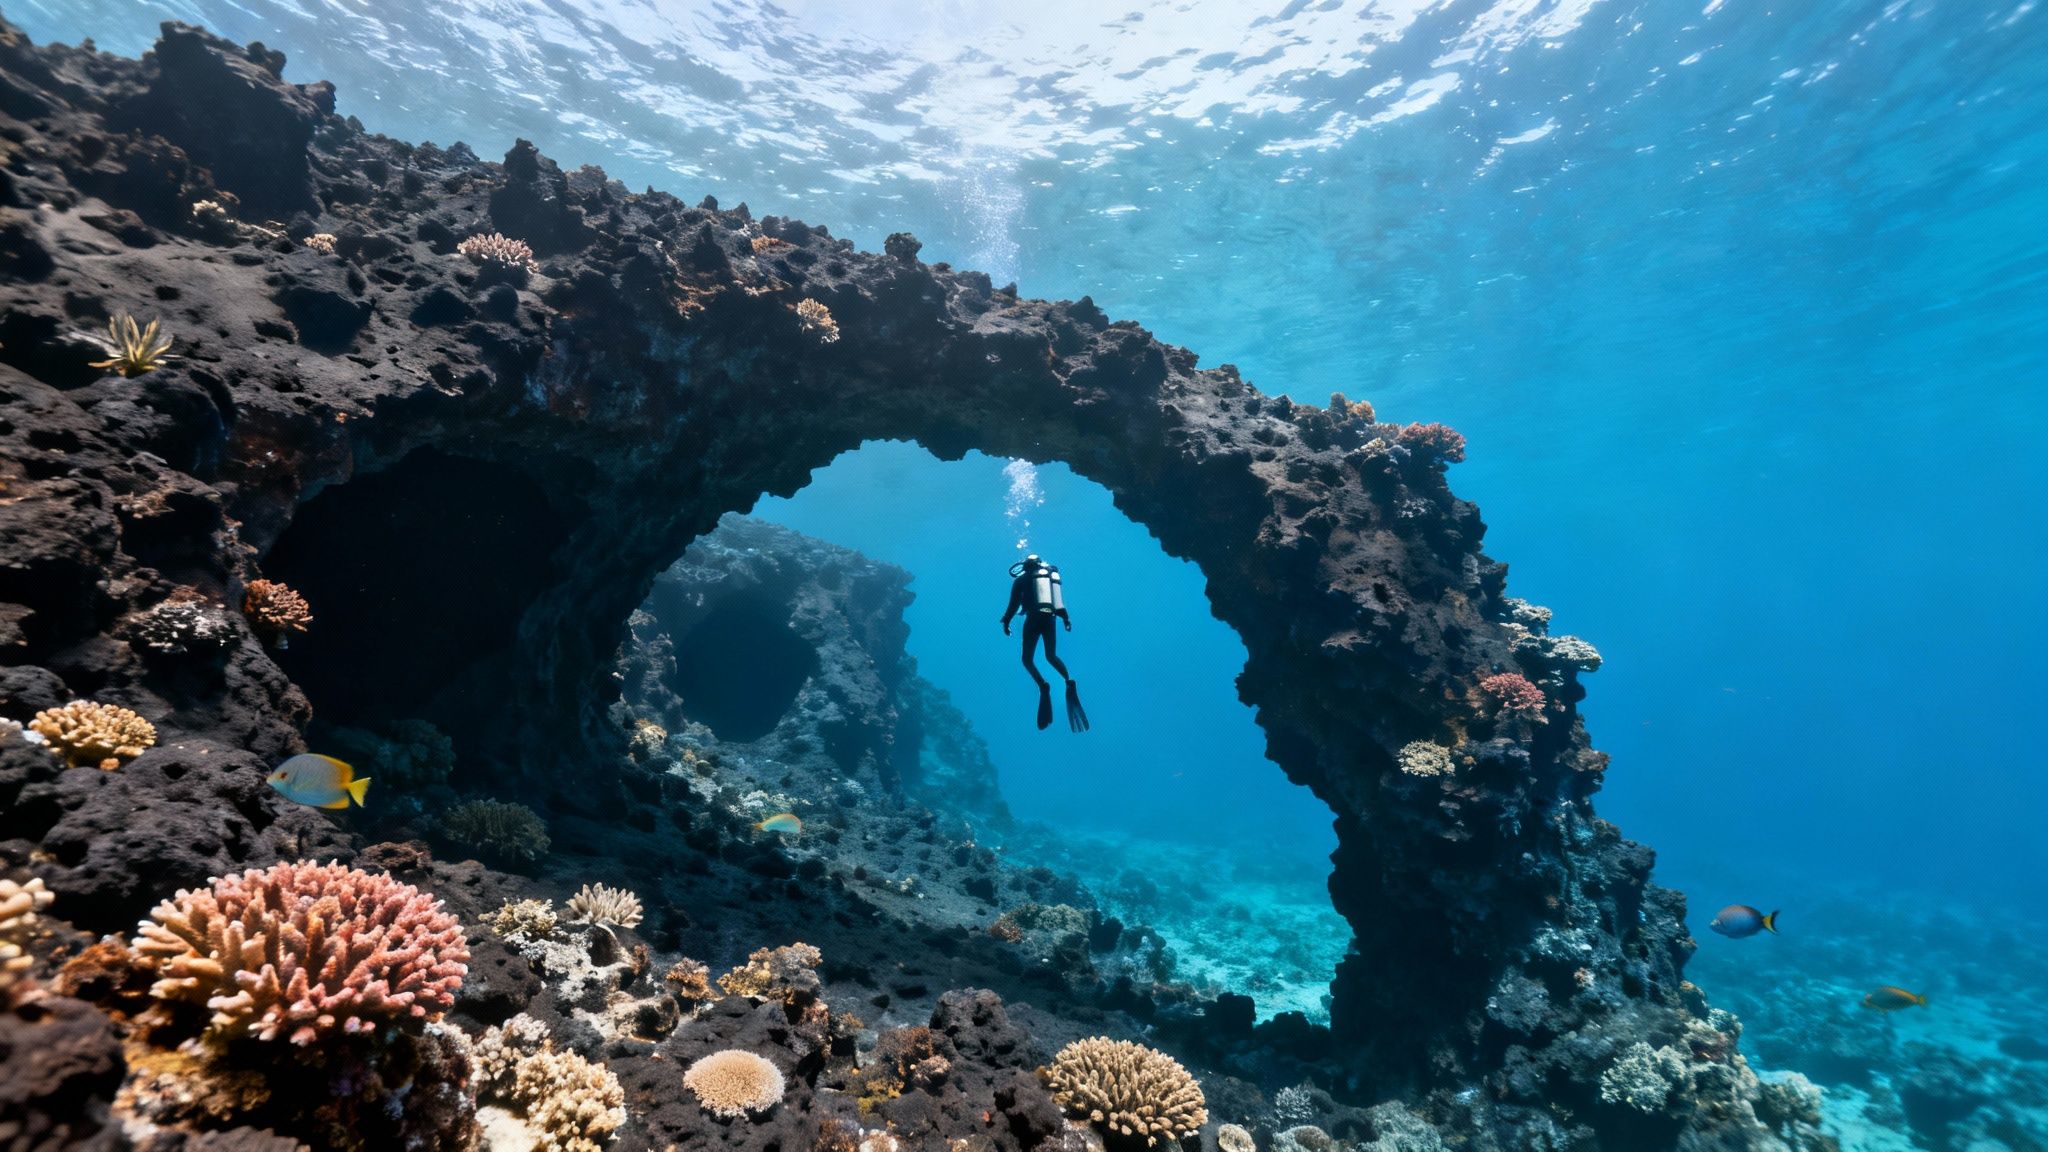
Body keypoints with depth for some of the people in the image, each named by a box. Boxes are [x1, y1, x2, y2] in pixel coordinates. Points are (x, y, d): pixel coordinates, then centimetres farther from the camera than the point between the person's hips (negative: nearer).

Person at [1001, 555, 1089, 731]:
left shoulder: (1021, 579, 4)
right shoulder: (1052, 575, 16)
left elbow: (1014, 604, 0)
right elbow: (1059, 602, 17)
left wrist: (1006, 622, 10)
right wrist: (1066, 618, 23)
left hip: (1034, 619, -5)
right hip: (1050, 619, 5)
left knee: (1027, 659, 6)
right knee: (1051, 657, 17)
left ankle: (1043, 686, -17)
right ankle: (1069, 681, -9)